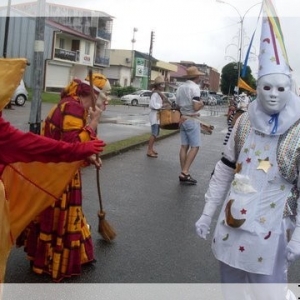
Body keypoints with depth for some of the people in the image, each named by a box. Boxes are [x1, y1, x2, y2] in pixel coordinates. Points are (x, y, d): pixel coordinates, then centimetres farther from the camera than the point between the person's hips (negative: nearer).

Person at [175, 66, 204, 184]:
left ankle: (184, 173, 10)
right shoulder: (194, 87, -14)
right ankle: (184, 172, -11)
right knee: (195, 147, -4)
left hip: (183, 119, 8)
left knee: (184, 146, 7)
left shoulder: (180, 88, 9)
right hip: (192, 120, -8)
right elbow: (196, 107, -20)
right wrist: (201, 104, -2)